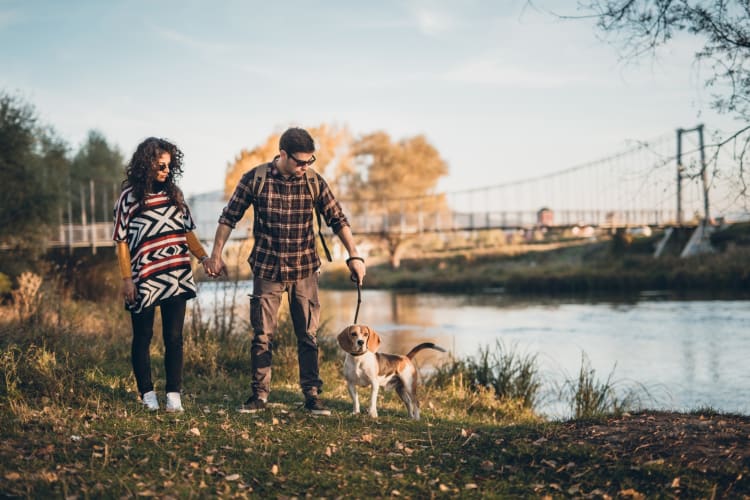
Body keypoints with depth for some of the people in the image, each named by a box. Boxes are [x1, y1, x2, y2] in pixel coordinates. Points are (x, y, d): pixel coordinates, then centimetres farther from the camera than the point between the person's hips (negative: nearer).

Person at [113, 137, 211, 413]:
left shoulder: (173, 193, 9)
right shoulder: (130, 197, -2)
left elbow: (187, 232, 14)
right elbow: (122, 240, -2)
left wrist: (204, 257, 0)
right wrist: (127, 279, -8)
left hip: (176, 278, 3)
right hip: (144, 280, -3)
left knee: (174, 338, 0)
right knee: (143, 337, 8)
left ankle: (174, 395, 3)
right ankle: (147, 393, 18)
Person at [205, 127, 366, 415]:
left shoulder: (314, 182, -5)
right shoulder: (254, 179, -9)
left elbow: (337, 220, 1)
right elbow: (229, 217, 0)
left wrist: (354, 256, -5)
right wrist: (216, 254, -1)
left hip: (304, 270, 1)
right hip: (267, 269, -1)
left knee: (308, 335, 3)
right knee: (262, 336, 3)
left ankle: (312, 395, 9)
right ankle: (259, 395, 13)